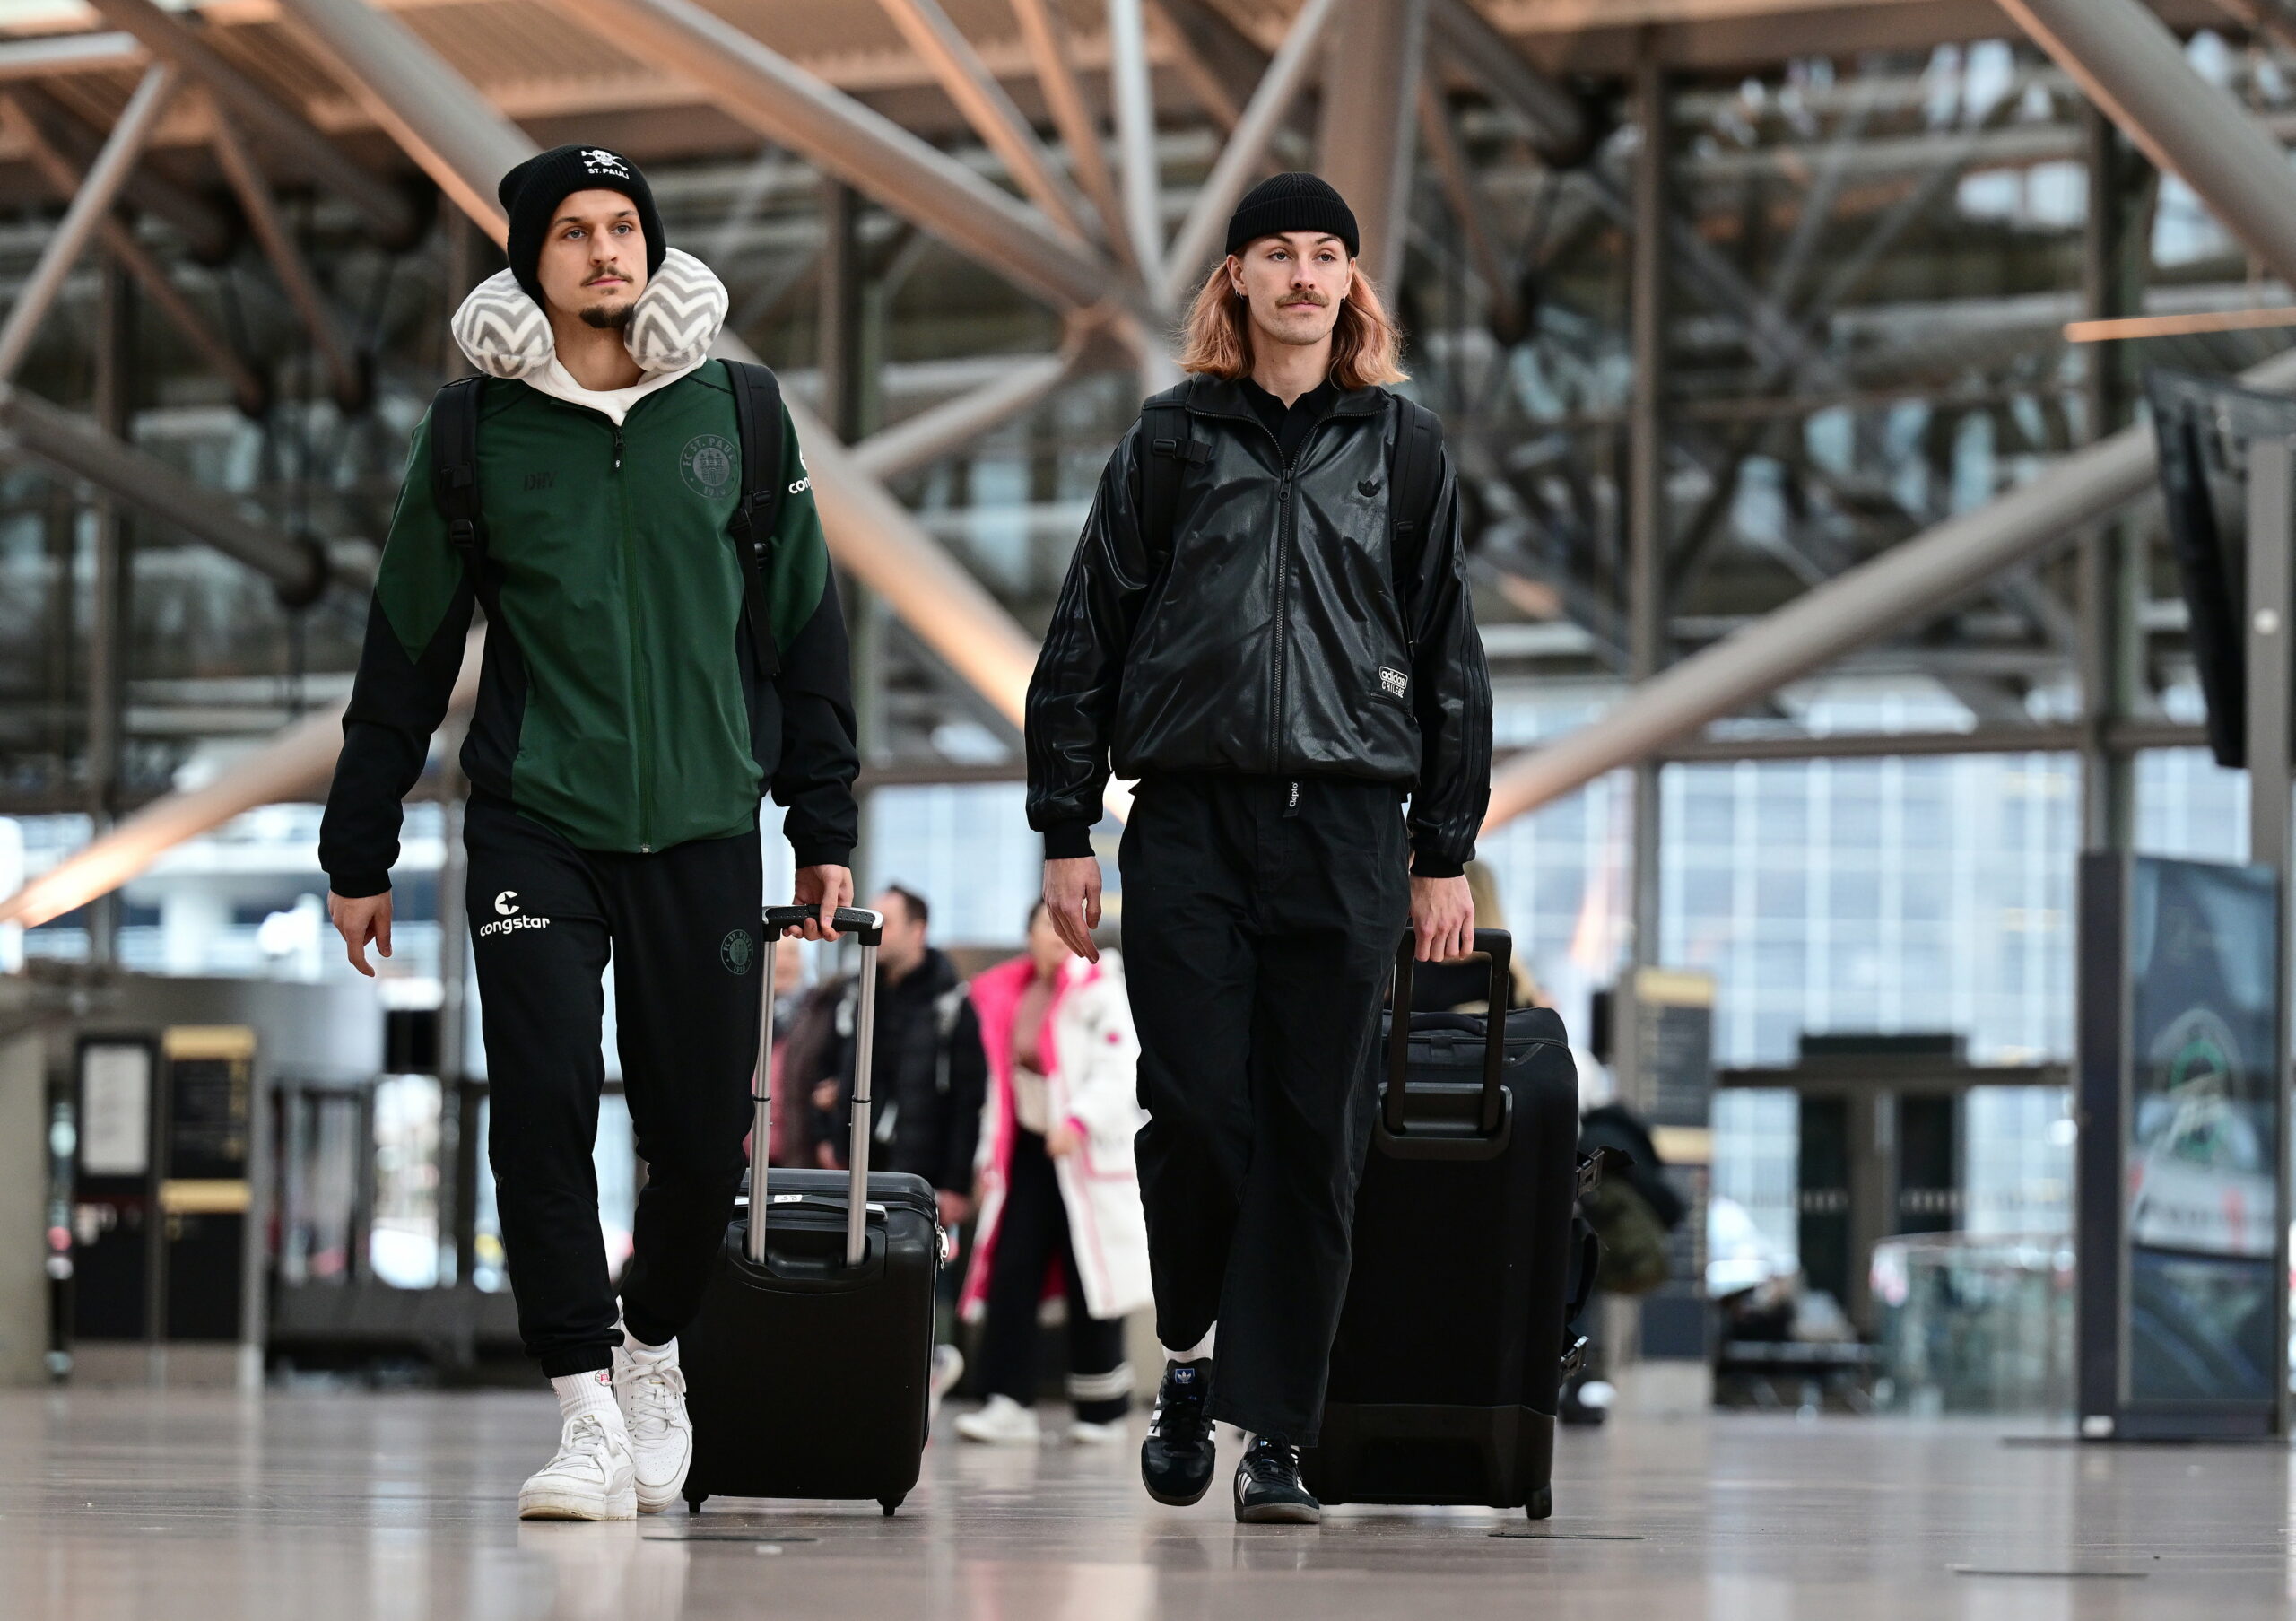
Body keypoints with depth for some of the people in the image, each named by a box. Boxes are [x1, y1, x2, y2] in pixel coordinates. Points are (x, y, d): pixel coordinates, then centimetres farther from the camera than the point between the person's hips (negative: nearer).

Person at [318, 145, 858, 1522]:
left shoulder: (736, 416, 5)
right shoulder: (478, 433, 3)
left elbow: (805, 632, 11)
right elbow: (406, 654, 8)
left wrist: (825, 832, 9)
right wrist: (360, 855, 8)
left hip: (704, 830, 1)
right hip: (536, 827, -1)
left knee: (704, 1136, 2)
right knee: (544, 1099, -14)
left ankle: (653, 1344, 30)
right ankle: (590, 1412, -8)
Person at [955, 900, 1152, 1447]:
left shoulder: (1100, 991, -7)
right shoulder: (1004, 996, 11)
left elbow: (1120, 1068, -18)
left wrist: (1079, 1120, -31)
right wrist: (990, 1157, 15)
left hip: (1088, 1154, -5)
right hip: (1026, 1149, 5)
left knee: (1089, 1279, -1)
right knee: (1010, 1273, -6)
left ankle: (1101, 1410, 10)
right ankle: (1009, 1405, -9)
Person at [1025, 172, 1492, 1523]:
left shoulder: (1402, 447, 10)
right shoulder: (1175, 442, 8)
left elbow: (1450, 659, 11)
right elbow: (1087, 638, 8)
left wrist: (1446, 854, 6)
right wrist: (1066, 829, 3)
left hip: (1347, 826, 1)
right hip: (1189, 819, 0)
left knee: (1315, 1132, -1)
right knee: (1197, 1110, -7)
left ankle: (1277, 1435, 4)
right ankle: (1189, 1349, 19)